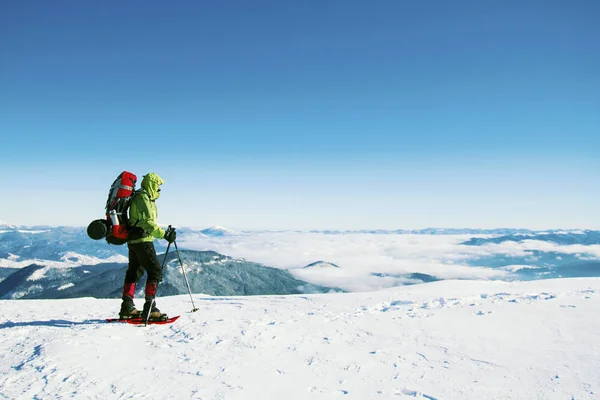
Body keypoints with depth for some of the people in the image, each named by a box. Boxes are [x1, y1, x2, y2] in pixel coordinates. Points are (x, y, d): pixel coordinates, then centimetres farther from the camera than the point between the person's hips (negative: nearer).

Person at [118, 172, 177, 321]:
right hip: (142, 240, -11)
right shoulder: (143, 198, -13)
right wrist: (164, 234, -26)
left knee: (134, 272, 16)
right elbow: (148, 222, -23)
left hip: (134, 241, 11)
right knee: (155, 271, -10)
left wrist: (166, 232, 21)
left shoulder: (142, 197, 19)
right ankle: (150, 308, -11)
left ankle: (127, 308, 23)